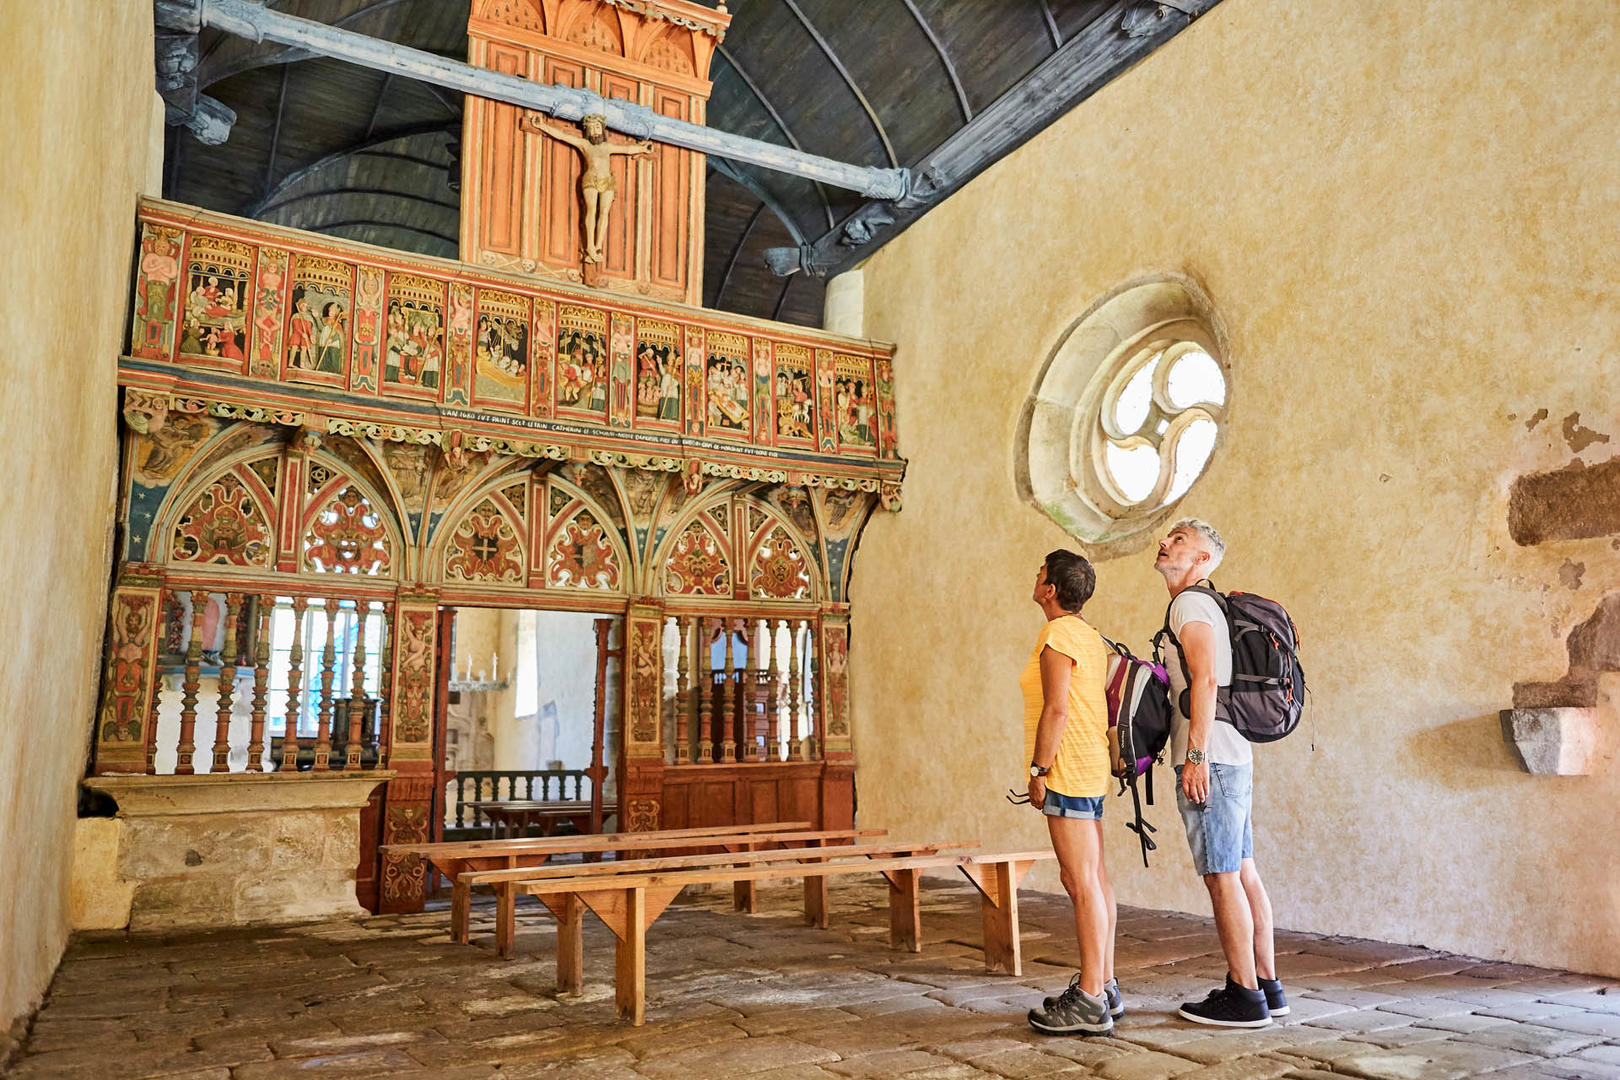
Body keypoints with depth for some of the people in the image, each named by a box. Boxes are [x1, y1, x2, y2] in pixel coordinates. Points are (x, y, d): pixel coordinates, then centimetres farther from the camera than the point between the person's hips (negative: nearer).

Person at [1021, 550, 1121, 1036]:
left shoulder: (1057, 636, -12)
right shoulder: (1090, 636, 18)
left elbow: (1056, 709, -19)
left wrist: (1038, 770, -15)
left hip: (1069, 766, -11)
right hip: (1091, 764, 11)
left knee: (1081, 881, -10)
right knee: (1093, 879, 12)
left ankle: (1089, 1001, -7)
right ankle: (1104, 985, 18)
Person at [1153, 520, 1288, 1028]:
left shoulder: (1190, 604, -9)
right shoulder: (1207, 606, 21)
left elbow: (1205, 680, -20)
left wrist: (1195, 755, -24)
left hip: (1209, 758, -10)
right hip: (1233, 758, 10)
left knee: (1222, 877, -4)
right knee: (1243, 873, 12)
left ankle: (1244, 996, 2)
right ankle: (1267, 986, 19)